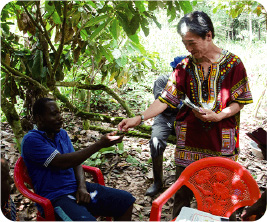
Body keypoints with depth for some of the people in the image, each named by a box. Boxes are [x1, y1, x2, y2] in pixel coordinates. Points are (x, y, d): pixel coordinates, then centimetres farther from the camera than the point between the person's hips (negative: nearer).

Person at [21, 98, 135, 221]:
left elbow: (76, 162, 12)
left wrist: (82, 187, -8)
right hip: (56, 197, -7)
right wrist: (99, 144, -22)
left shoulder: (62, 134, 13)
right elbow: (62, 162, -21)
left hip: (77, 188, 7)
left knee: (125, 200, -4)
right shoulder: (31, 140, -11)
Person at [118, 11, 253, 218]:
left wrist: (218, 116, -17)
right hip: (189, 138, 2)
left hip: (221, 141, -1)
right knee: (183, 191, 8)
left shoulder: (233, 63, -4)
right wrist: (139, 118, -14)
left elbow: (240, 101, 0)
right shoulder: (185, 67, 1)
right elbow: (166, 99, -4)